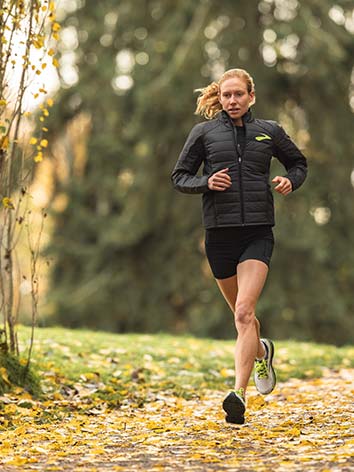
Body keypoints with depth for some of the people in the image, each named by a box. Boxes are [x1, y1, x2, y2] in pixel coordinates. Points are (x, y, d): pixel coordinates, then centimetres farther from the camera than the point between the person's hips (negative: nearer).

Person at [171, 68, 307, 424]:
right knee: (241, 312, 15)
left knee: (244, 313, -17)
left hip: (257, 233, -2)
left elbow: (298, 163, 22)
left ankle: (239, 394, -23)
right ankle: (262, 352, 47)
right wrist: (206, 182, -12)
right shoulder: (204, 132, 5)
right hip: (219, 232, 2)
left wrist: (290, 181, 0)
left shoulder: (269, 131, 8)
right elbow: (179, 177, 8)